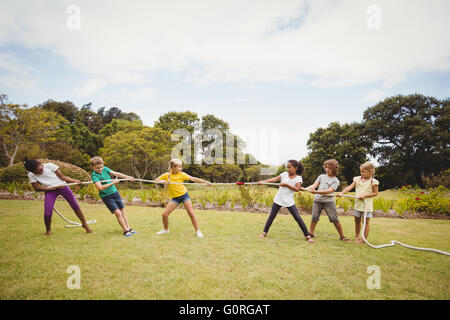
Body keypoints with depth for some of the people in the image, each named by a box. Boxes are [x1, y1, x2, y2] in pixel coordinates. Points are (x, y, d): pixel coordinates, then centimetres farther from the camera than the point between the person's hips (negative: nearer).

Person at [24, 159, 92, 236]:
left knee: (75, 205, -2)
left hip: (62, 186, 0)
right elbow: (37, 187, -5)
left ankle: (84, 224, 15)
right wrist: (53, 188, -13)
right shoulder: (31, 175, -2)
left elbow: (61, 176, -3)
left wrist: (74, 181, -13)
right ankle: (48, 229, 18)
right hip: (50, 191, 0)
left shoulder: (50, 165, -7)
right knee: (47, 213, -14)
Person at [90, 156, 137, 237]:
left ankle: (129, 228, 16)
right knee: (118, 213, -12)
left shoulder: (105, 169, 0)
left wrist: (128, 177, -5)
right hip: (106, 196, -6)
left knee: (123, 212, 8)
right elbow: (100, 187, -28)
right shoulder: (94, 175, -16)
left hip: (115, 192, 6)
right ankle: (125, 230, -3)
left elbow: (116, 173, 1)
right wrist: (113, 183, -31)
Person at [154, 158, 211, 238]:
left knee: (191, 213, -7)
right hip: (174, 198, 1)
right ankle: (166, 230, 21)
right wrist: (161, 181, -24)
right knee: (165, 214, -5)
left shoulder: (181, 174, -9)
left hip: (184, 195, -1)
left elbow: (193, 179, -12)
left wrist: (205, 182, -19)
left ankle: (197, 231, 4)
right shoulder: (166, 175, -7)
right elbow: (156, 180, -1)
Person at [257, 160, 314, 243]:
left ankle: (307, 236, 6)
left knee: (298, 218, -4)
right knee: (271, 216, 6)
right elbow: (274, 179, -8)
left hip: (289, 201, -2)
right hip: (278, 199, 2)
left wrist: (286, 184, -23)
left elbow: (297, 189, -17)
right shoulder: (284, 174, 2)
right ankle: (264, 232, 19)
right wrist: (264, 181, -20)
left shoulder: (298, 178, -3)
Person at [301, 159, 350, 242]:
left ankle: (342, 236, 11)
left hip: (328, 201, -3)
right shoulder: (321, 176, 10)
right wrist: (305, 189, -19)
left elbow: (329, 191, -16)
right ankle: (311, 233, 22)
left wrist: (316, 191, -27)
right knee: (314, 217, 6)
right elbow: (314, 185, 0)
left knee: (335, 219, -1)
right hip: (317, 200, 3)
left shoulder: (335, 180, -1)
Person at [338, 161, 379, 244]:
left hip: (367, 205, -5)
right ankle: (357, 237, 30)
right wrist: (342, 193, -16)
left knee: (366, 222, 3)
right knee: (357, 221, 15)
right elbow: (350, 187, -3)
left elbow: (375, 193, -7)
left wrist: (364, 195, -17)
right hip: (358, 204, 5)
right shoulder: (358, 179, 5)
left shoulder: (373, 181, -8)